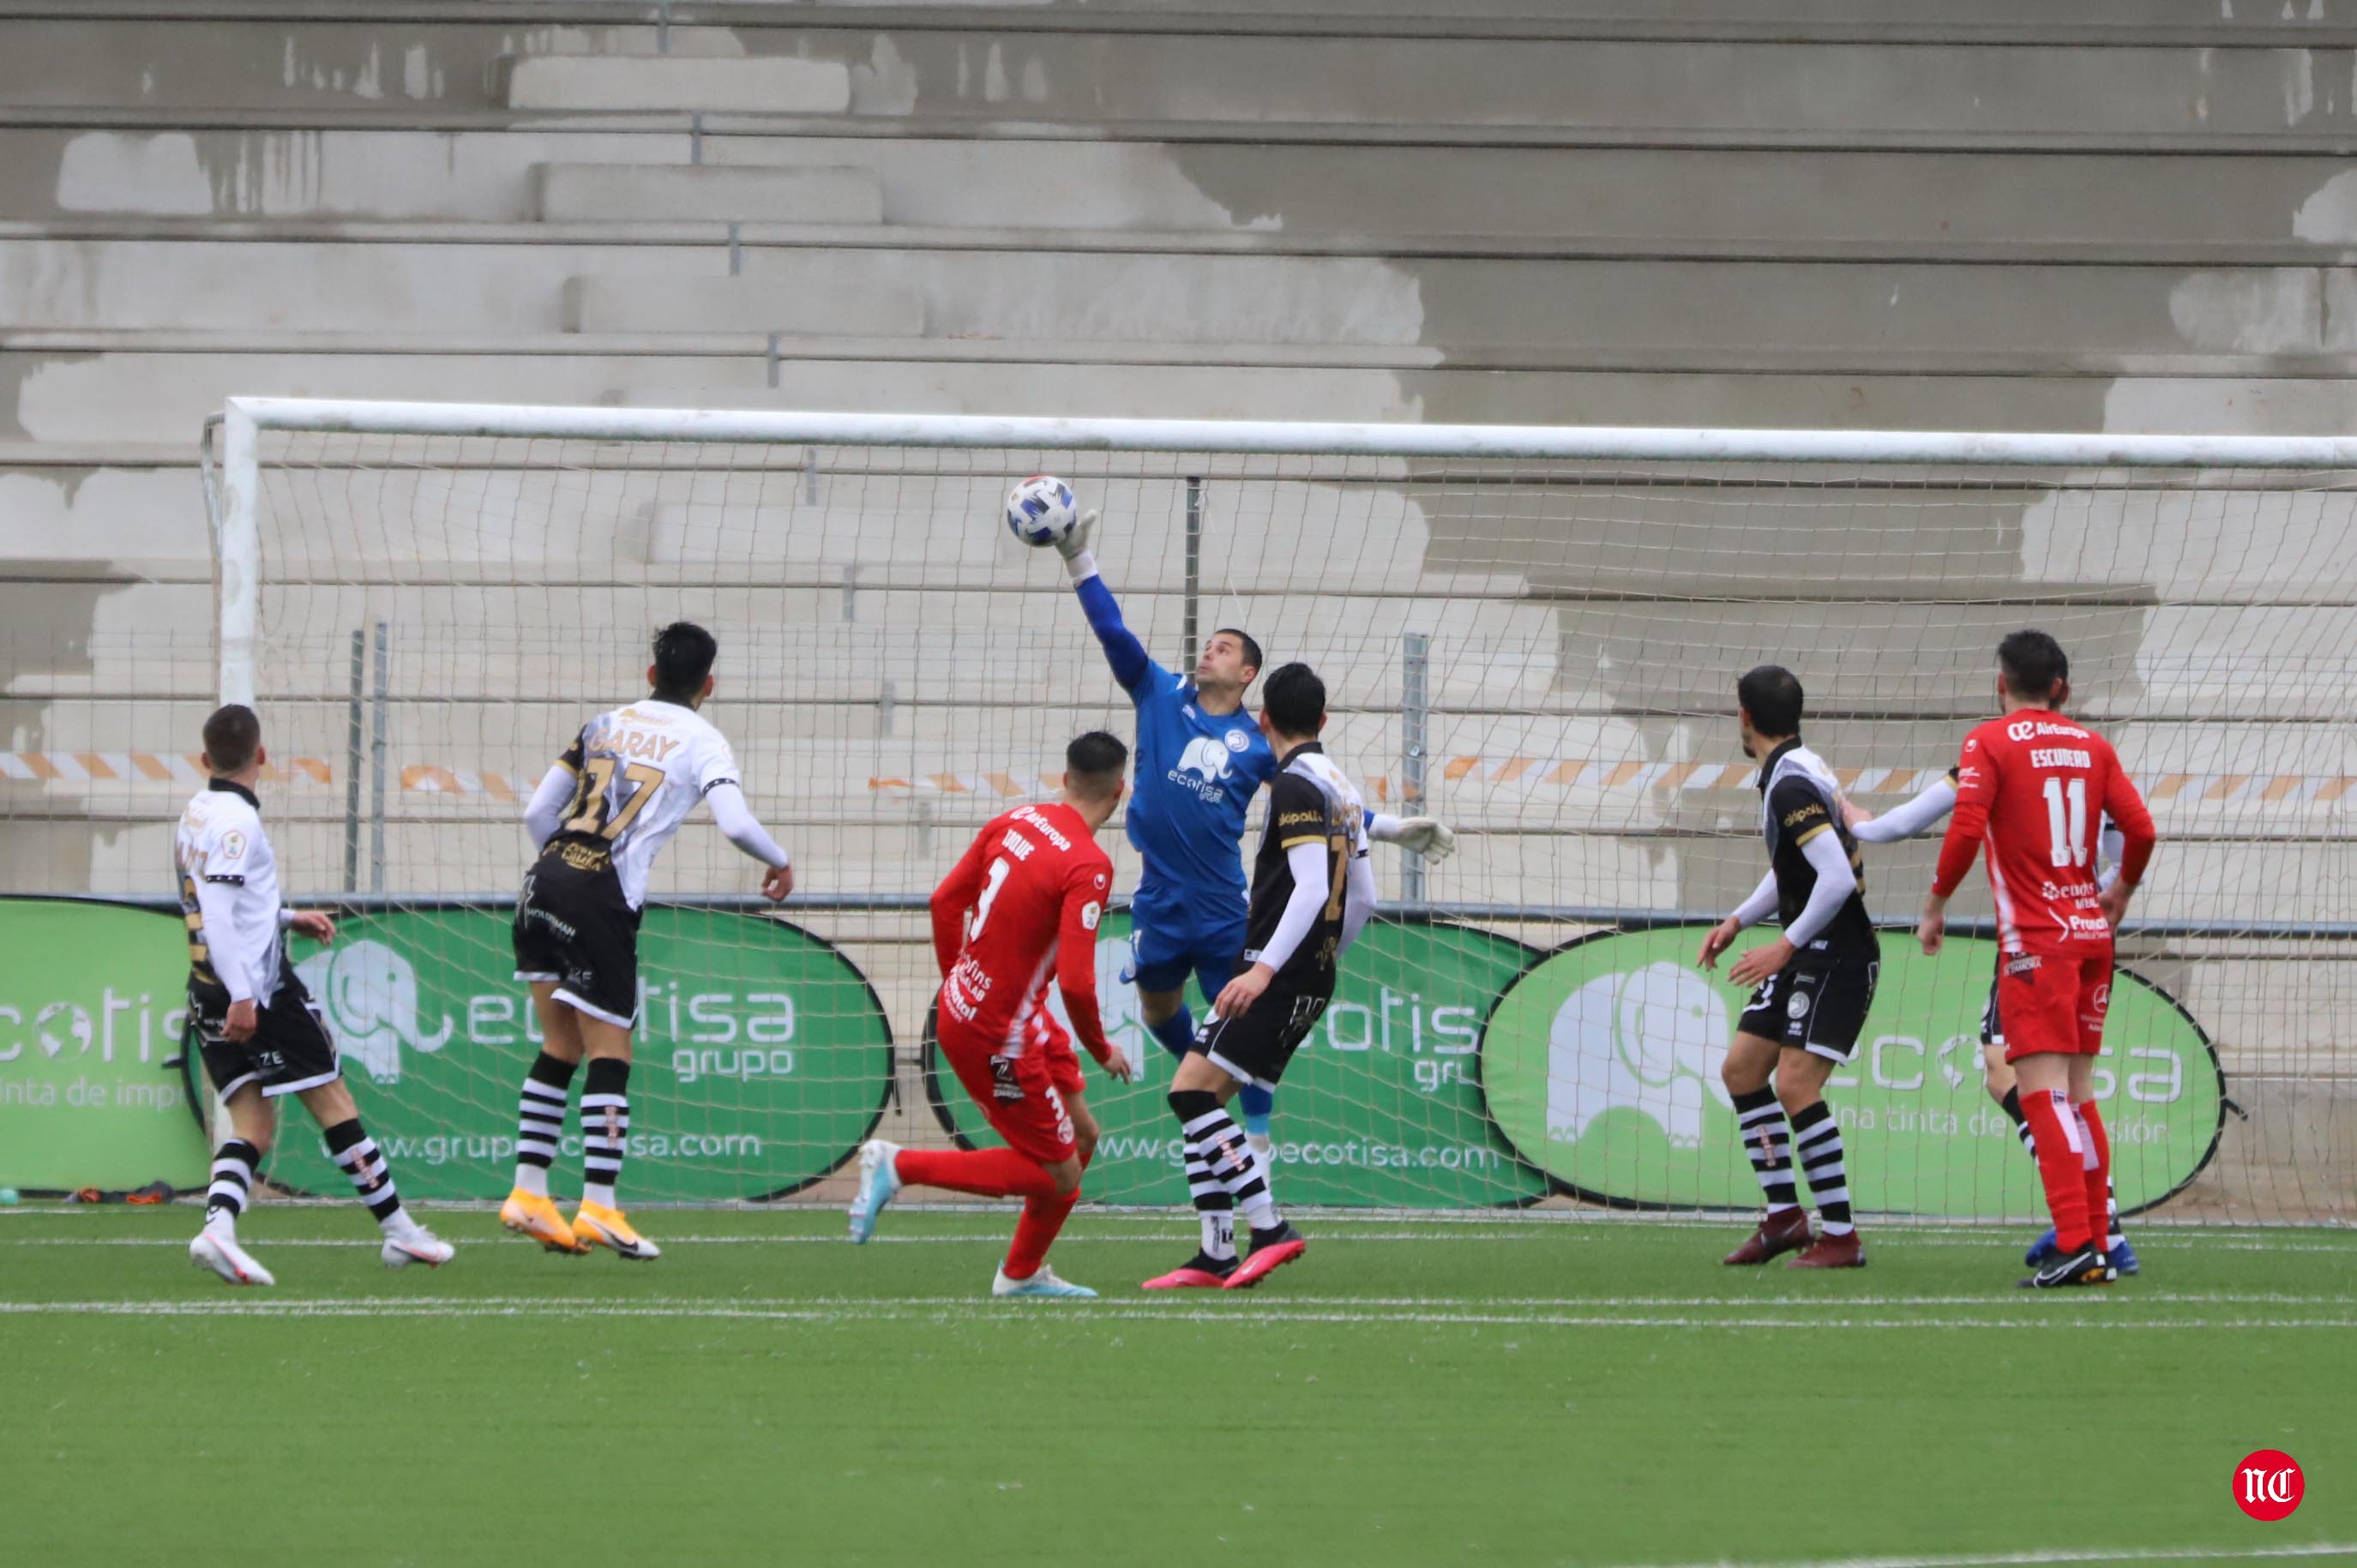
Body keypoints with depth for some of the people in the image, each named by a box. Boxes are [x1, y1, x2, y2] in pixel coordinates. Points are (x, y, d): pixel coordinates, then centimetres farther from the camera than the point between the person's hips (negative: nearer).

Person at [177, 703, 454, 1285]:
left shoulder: (193, 818, 15)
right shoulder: (236, 822, -12)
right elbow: (218, 913, -22)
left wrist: (287, 918, 30)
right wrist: (242, 996, -26)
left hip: (210, 996, 8)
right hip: (256, 989, -8)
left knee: (252, 1125, 2)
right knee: (334, 1104, 2)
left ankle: (218, 1225, -22)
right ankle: (399, 1230, 8)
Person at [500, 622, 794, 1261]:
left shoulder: (604, 724, 17)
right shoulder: (701, 742, 3)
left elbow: (537, 812, 16)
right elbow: (735, 822, -12)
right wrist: (779, 862, 8)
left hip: (545, 880, 5)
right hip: (603, 902, -5)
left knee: (560, 1047, 14)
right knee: (609, 1053, 0)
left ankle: (529, 1193, 12)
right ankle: (599, 1206, -5)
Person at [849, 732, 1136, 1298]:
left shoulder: (1013, 823, 2)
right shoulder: (1089, 867, -21)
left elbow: (945, 901, 11)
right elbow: (1075, 982, -24)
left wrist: (957, 985, 25)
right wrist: (1101, 1050, -6)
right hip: (998, 1037, -9)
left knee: (1082, 1138, 18)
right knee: (1058, 1177, 2)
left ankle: (1023, 1272, 30)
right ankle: (900, 1165, 1)